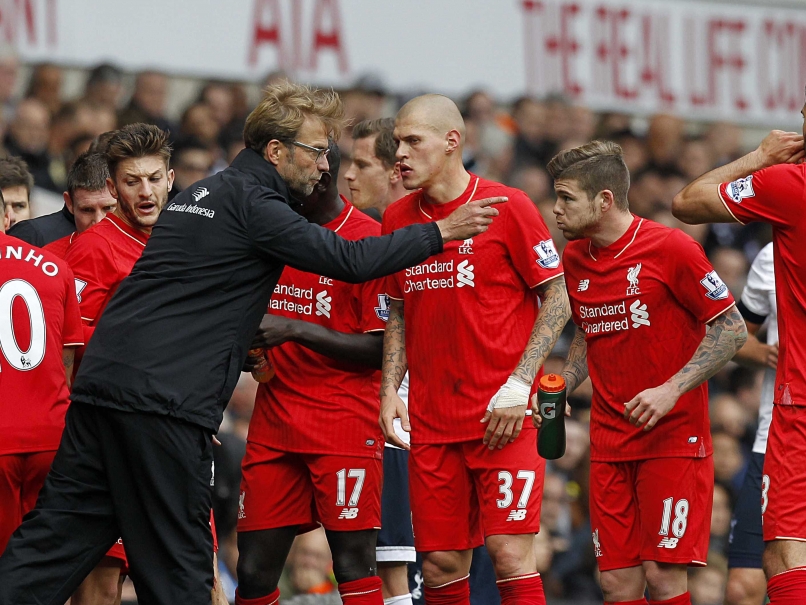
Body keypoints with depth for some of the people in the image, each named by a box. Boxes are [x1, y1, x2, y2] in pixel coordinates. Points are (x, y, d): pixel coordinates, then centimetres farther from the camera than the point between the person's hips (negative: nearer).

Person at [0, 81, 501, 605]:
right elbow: (351, 261, -10)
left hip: (102, 382, 8)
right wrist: (442, 232, -2)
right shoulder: (250, 203, -7)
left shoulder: (203, 194, 21)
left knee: (53, 543, 3)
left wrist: (245, 344, 28)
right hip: (165, 403, -8)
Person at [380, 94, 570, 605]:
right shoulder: (398, 218, 9)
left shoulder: (508, 207, -6)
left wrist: (519, 383, -12)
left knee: (511, 553, -12)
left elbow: (558, 299, -3)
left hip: (502, 419, -5)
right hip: (430, 423, 5)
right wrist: (391, 390, 6)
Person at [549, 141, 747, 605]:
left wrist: (671, 390, -18)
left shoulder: (671, 248, -11)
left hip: (675, 437, -6)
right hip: (610, 441, 6)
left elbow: (733, 329, -9)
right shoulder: (574, 258, 8)